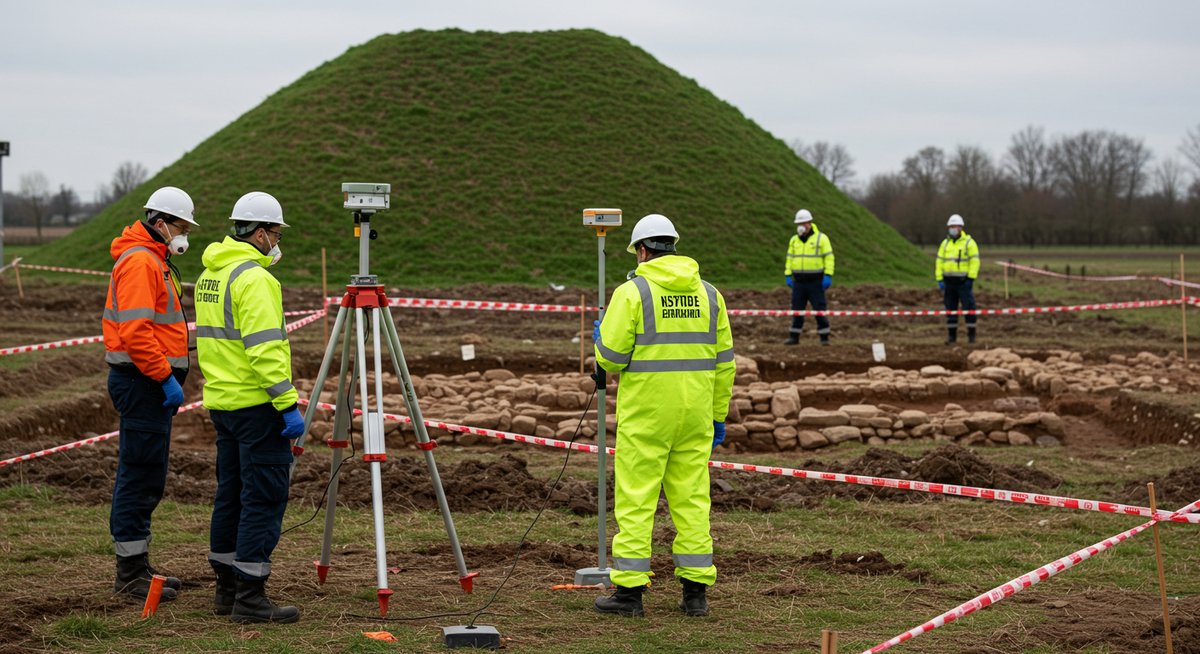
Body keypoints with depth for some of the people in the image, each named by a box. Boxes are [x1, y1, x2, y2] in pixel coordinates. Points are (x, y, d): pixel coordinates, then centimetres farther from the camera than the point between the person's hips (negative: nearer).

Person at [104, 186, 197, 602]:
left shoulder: (155, 260, 20)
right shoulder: (139, 261, -14)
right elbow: (135, 330, -23)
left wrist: (169, 377, 20)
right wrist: (165, 377, -21)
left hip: (151, 381, 11)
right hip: (142, 380, -11)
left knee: (144, 477, 13)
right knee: (142, 476, -8)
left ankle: (137, 567, 19)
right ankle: (131, 574, -5)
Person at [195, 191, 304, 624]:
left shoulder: (210, 273, 15)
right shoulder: (254, 279, -16)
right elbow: (265, 348, -23)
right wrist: (288, 404, -22)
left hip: (222, 401, 10)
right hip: (256, 404, -10)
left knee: (232, 492, 15)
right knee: (264, 496, -7)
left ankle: (227, 588, 20)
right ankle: (250, 596, -8)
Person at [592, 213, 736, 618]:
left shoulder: (632, 292, -7)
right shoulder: (707, 293, 8)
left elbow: (611, 357, -10)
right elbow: (722, 360, 9)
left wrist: (601, 339, 13)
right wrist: (718, 415, 16)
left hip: (645, 412, -5)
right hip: (694, 412, 5)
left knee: (636, 498, 1)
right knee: (692, 497, 8)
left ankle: (629, 590, 1)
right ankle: (695, 592, 8)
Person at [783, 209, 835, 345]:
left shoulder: (821, 238, -2)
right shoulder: (794, 240, 12)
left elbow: (829, 257, -5)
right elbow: (790, 258, 16)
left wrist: (828, 276, -13)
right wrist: (788, 276, 7)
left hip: (815, 281, -4)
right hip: (799, 281, 4)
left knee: (820, 310, -3)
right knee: (796, 310, 6)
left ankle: (824, 337, 2)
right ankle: (794, 337, 13)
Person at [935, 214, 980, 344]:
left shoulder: (969, 242, -1)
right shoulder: (945, 243, 14)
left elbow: (975, 261, -7)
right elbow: (939, 262, 12)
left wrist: (970, 278, -14)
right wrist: (939, 279, 3)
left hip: (963, 280, -5)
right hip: (949, 281, 5)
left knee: (969, 308, -5)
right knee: (950, 309, 7)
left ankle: (971, 335, 0)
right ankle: (951, 335, 13)